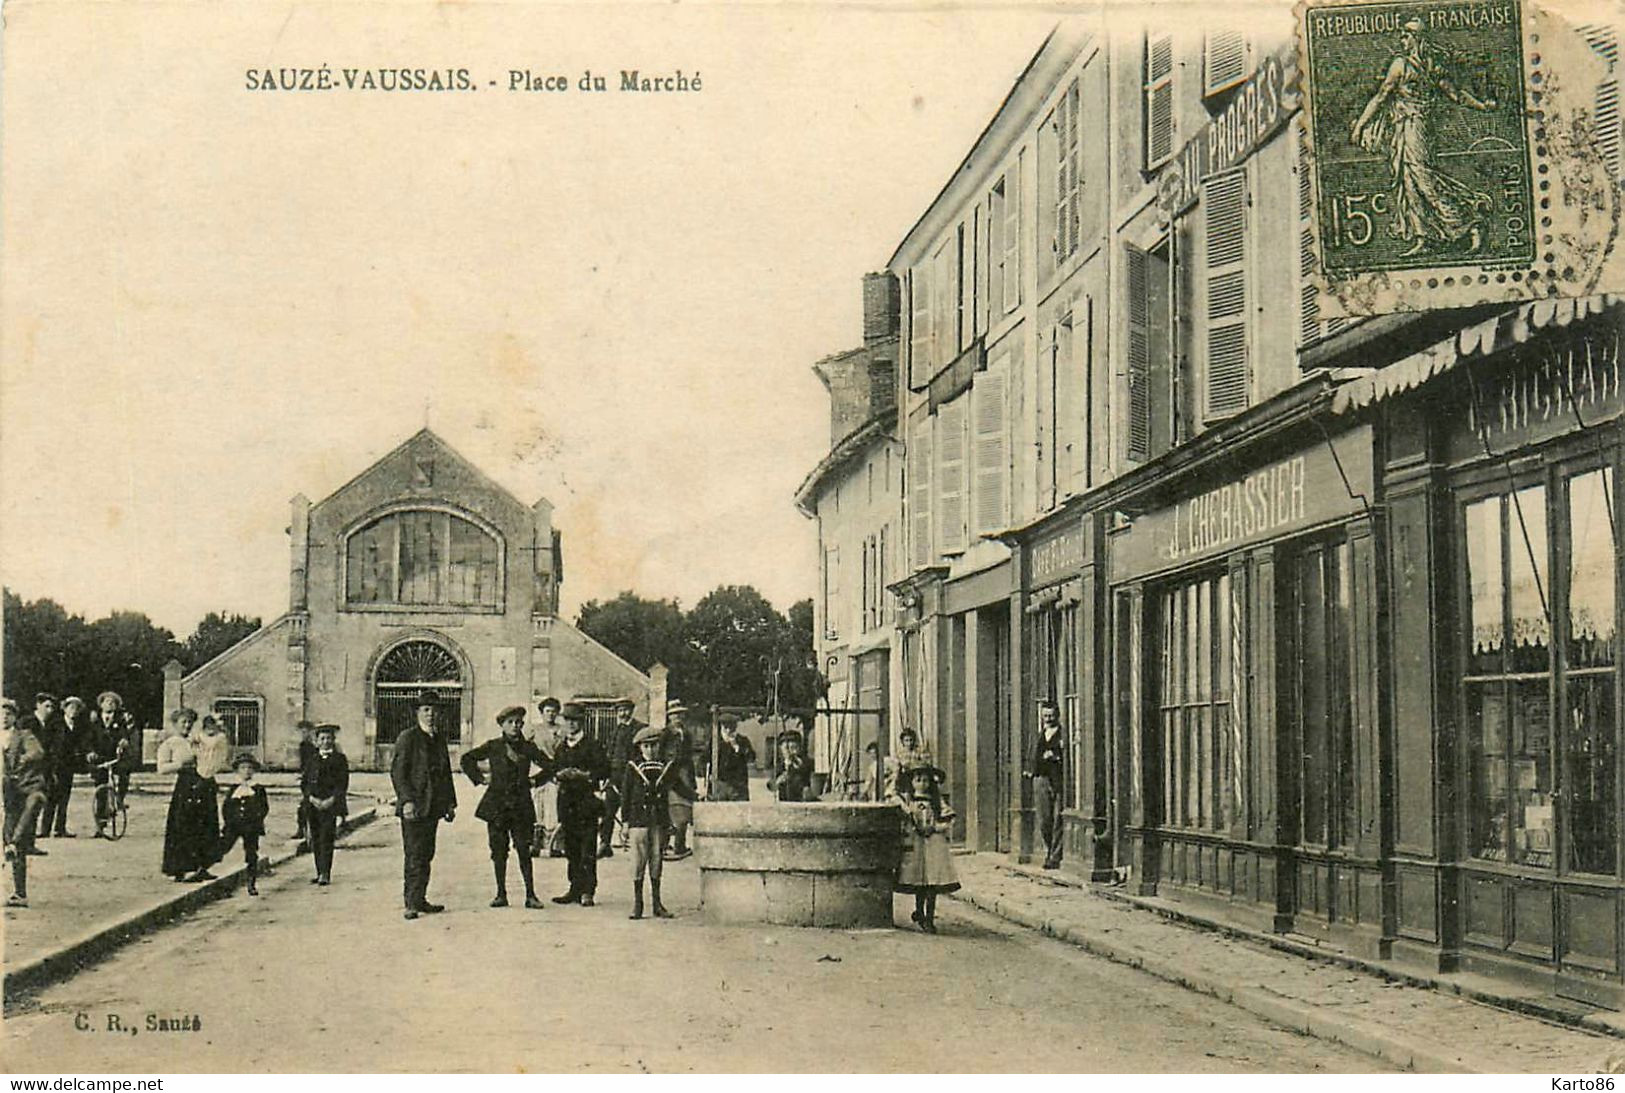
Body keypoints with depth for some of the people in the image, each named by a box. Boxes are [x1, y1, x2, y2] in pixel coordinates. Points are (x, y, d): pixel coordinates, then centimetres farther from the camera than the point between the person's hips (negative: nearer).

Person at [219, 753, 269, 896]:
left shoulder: (258, 789, 4)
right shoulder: (234, 789, 9)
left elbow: (264, 808, 4)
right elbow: (225, 807, 13)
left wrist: (256, 820, -6)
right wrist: (226, 821, 1)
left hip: (251, 828, -1)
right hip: (233, 825, 1)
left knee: (251, 856, 2)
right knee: (221, 848, -11)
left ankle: (251, 885, 8)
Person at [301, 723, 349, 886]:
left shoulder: (339, 759, 4)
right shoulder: (312, 758, 13)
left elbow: (343, 783, -1)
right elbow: (304, 781, 10)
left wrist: (331, 800, -13)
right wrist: (311, 798, -6)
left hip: (330, 804, -4)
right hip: (312, 804, 4)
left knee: (326, 839, -10)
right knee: (315, 839, 5)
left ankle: (325, 874, -10)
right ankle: (319, 872, 13)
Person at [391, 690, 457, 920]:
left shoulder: (439, 739, 16)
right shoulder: (408, 738, -5)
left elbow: (446, 772, 22)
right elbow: (397, 772, -10)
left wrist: (450, 802, 16)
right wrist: (407, 800, -18)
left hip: (433, 806, 7)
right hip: (414, 806, -7)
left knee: (426, 855, 9)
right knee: (414, 856, -7)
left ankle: (420, 900, 15)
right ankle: (411, 904, -6)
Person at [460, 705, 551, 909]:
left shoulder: (528, 748, 7)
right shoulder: (493, 746, 4)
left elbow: (549, 767, 15)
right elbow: (467, 759, 10)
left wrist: (534, 780, 7)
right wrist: (479, 778, 5)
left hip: (521, 806, 0)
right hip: (496, 805, 0)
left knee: (524, 850, -4)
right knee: (498, 850, 3)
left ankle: (530, 895, 1)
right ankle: (501, 894, 11)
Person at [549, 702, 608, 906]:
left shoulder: (592, 746, -1)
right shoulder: (561, 747, 16)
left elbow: (604, 770, -5)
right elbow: (553, 770, 19)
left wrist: (584, 774, -16)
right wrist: (561, 774, -3)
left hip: (587, 800, -6)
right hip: (567, 800, 6)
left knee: (588, 849, -7)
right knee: (571, 848, 7)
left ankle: (587, 891, -7)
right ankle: (575, 888, 13)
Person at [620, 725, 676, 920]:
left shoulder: (666, 768, 8)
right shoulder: (632, 768, 2)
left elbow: (669, 796, 12)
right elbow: (625, 796, 4)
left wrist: (669, 823, 8)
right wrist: (625, 822, -1)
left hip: (659, 821, 2)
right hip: (639, 820, -2)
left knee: (657, 860, 6)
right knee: (638, 861, -3)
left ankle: (657, 903, 12)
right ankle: (637, 903, 3)